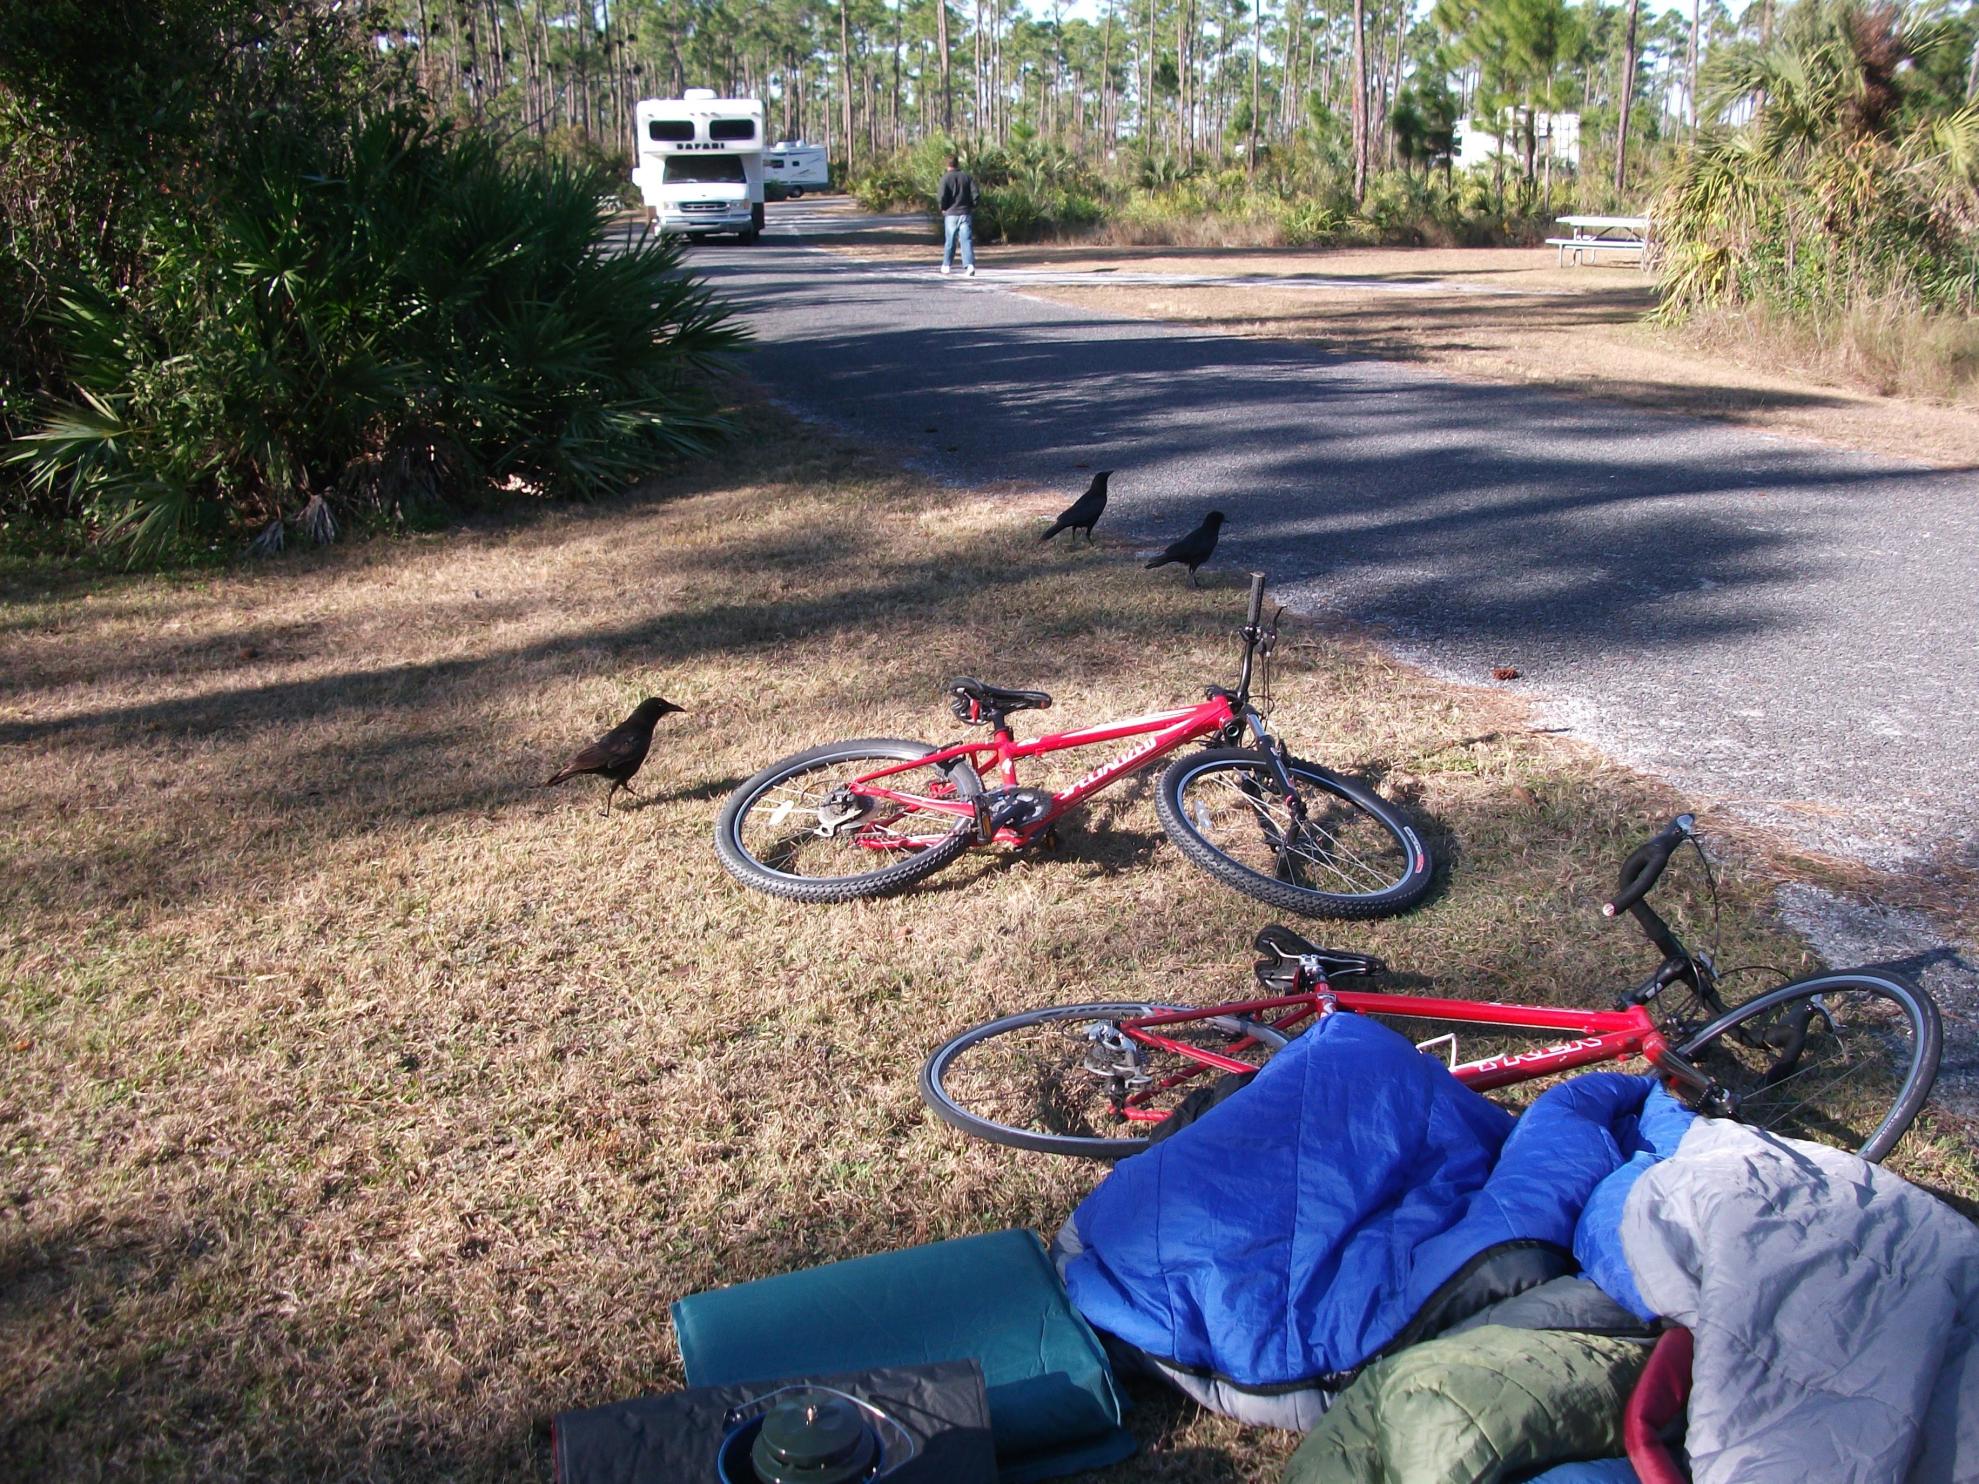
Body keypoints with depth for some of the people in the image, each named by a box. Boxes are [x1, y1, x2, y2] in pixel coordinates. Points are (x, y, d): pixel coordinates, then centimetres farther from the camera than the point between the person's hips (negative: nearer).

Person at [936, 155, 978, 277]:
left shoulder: (946, 178, -5)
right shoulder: (968, 176, 4)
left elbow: (942, 197, -13)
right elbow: (975, 194, -3)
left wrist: (942, 208, 5)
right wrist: (972, 206, 11)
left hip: (951, 214, -1)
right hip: (966, 213, 1)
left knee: (949, 242, 10)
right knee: (967, 240, -3)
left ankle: (946, 267, 18)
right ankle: (970, 266, -19)